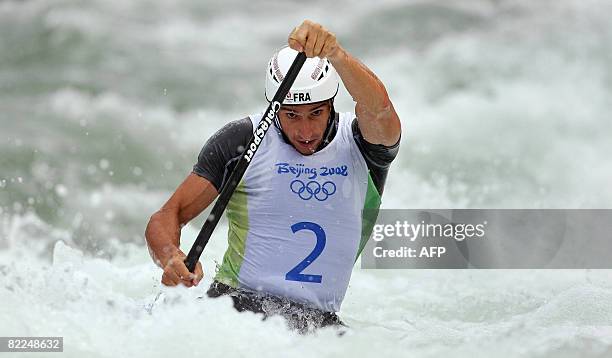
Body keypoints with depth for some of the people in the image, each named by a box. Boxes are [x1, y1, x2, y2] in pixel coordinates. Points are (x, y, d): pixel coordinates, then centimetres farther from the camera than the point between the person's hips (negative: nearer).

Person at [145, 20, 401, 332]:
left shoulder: (359, 141, 1)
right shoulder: (242, 140, 1)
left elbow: (378, 108, -24)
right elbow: (168, 216, 0)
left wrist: (335, 55, -42)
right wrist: (171, 257, -23)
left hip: (319, 318, 3)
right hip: (237, 303, -3)